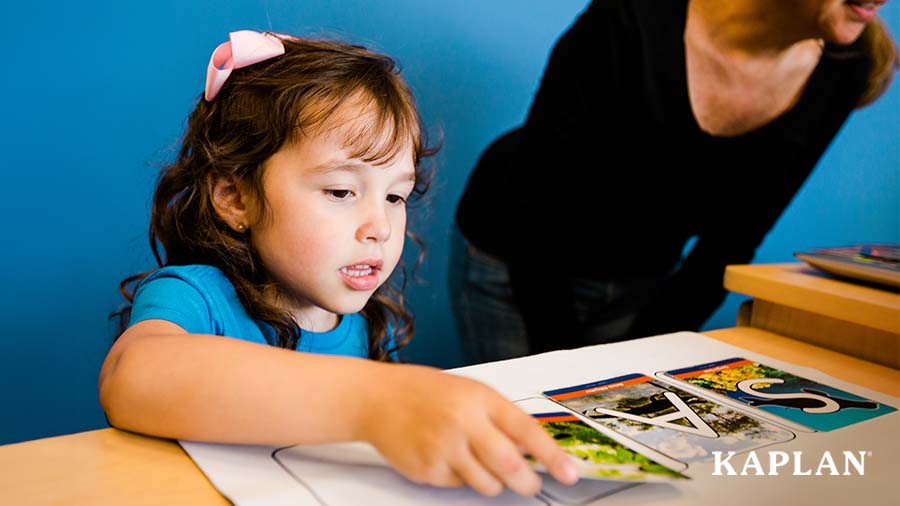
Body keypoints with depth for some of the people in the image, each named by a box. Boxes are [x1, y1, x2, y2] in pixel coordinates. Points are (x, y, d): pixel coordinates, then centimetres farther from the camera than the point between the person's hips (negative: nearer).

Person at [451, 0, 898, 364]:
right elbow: (538, 199, -18)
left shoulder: (842, 72, -14)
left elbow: (731, 241, -4)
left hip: (643, 282, 4)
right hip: (515, 266, -3)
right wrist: (559, 360, -12)